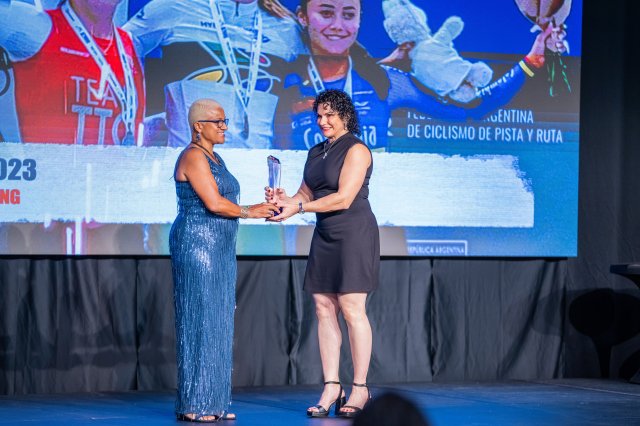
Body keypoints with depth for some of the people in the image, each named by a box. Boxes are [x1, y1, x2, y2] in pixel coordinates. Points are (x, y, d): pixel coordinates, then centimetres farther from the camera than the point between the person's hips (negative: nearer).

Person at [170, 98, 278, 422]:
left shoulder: (214, 158, 18)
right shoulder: (193, 157, -11)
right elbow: (214, 203, -18)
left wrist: (261, 208, 6)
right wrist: (249, 212, -6)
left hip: (219, 249, 10)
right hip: (197, 244, -10)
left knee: (218, 322, 8)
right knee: (199, 319, -8)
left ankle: (213, 402, 11)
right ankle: (193, 405, -5)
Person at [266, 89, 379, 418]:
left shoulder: (356, 150, -8)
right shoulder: (316, 152, 16)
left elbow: (343, 198, -16)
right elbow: (306, 194, 16)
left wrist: (300, 208, -18)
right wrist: (284, 200, -5)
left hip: (354, 234, -8)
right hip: (325, 236, 8)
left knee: (352, 309, -8)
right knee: (323, 308, 2)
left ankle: (360, 389, -2)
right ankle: (331, 387, 5)